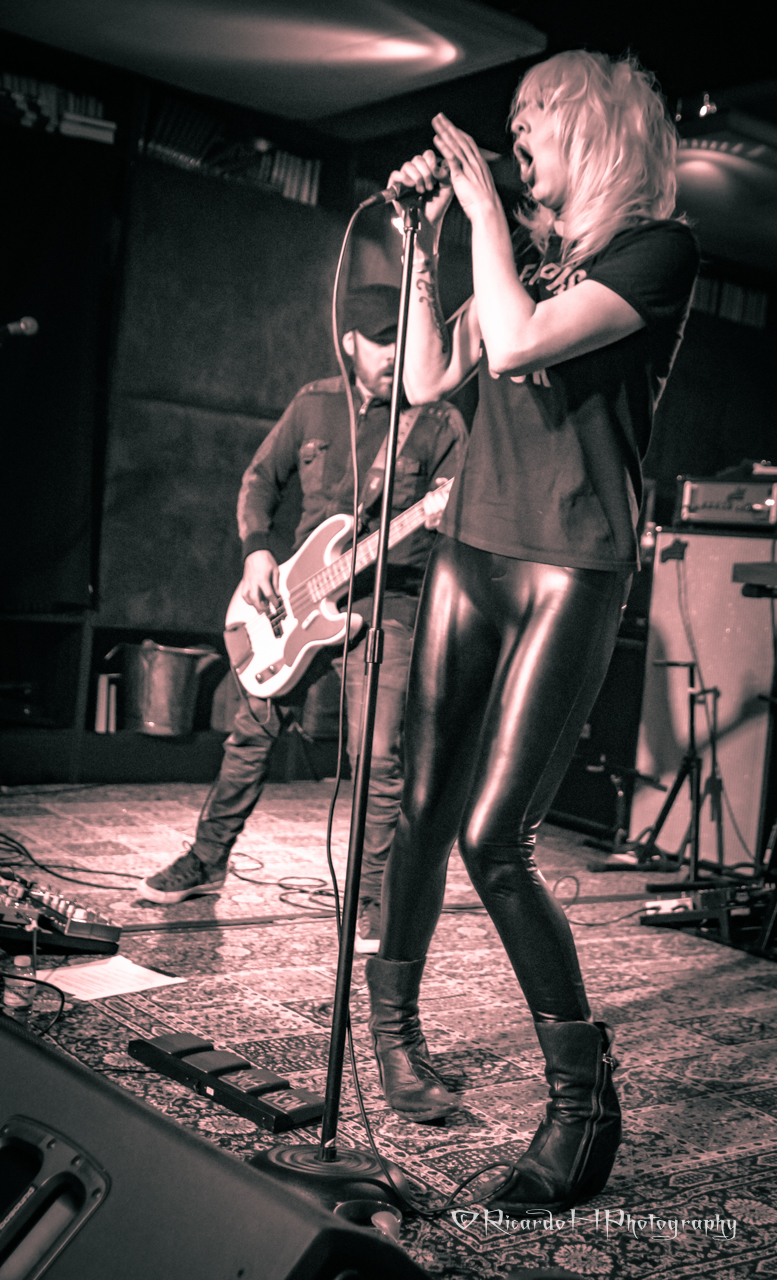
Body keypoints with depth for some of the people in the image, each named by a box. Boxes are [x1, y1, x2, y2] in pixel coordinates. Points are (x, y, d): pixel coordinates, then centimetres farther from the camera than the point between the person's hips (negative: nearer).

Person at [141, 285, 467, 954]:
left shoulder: (440, 422, -3)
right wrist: (256, 550, 0)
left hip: (389, 601, -4)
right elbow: (262, 477, 15)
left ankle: (369, 899, 6)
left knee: (379, 760, -10)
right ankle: (207, 859, 29)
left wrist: (448, 514, -28)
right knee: (252, 731, 11)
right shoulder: (314, 403, 7)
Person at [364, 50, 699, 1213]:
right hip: (471, 548, 6)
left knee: (494, 839, -12)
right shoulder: (527, 245, 17)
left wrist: (485, 208, -9)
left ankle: (586, 1100, 3)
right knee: (426, 809, 7)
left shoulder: (659, 246, -5)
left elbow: (517, 343, -20)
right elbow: (428, 379, 12)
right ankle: (393, 1025, 27)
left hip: (573, 567, -6)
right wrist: (426, 241, 8)